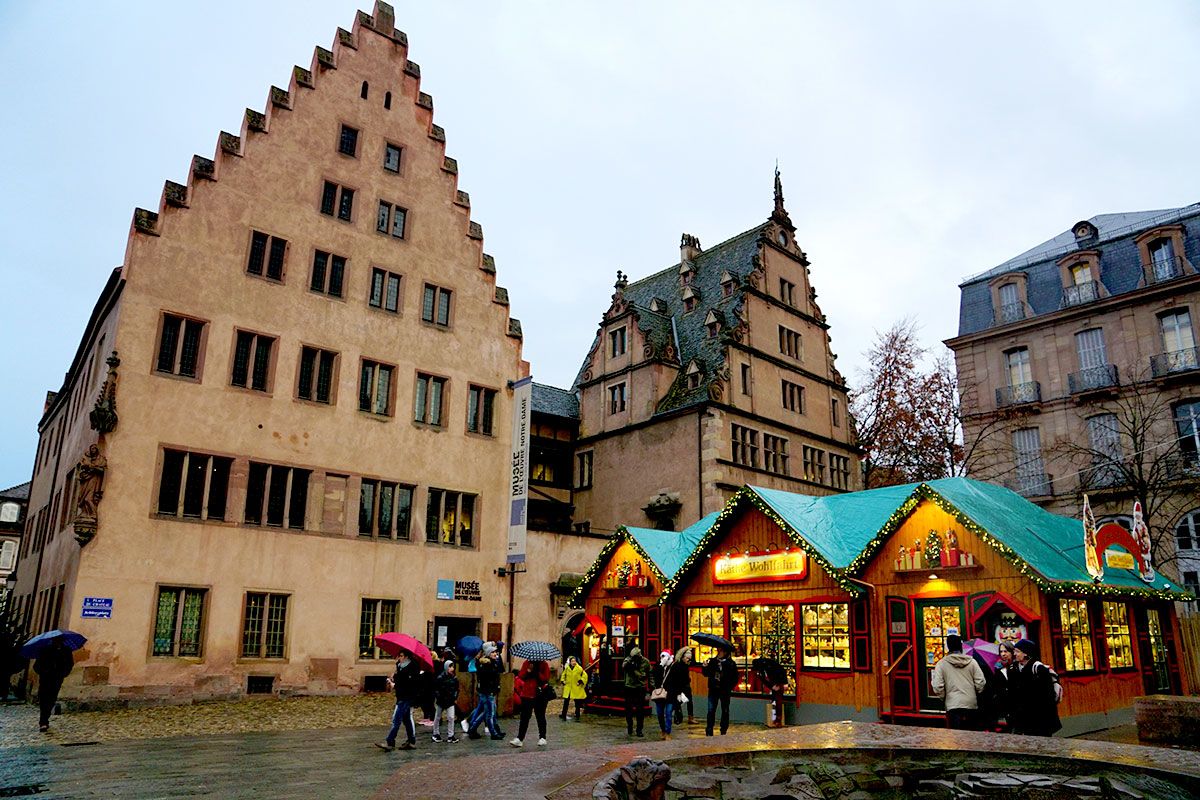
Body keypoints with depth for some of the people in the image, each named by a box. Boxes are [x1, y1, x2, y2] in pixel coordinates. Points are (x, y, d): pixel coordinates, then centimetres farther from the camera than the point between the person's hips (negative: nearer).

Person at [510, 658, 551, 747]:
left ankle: (542, 738, 18)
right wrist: (528, 671, -16)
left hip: (540, 696, -2)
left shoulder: (544, 665, -3)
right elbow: (521, 677, 0)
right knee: (524, 717, 0)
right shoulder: (526, 663, 6)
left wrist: (536, 672, -19)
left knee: (540, 717, 9)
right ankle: (520, 739, 0)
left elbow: (545, 679, -12)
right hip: (526, 695, 2)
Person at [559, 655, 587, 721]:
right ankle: (563, 716, 15)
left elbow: (585, 676, -4)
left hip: (577, 689, -2)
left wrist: (580, 681, -13)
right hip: (568, 688, 2)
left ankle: (577, 717, 16)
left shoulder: (579, 668, -10)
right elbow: (563, 675, 17)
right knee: (566, 702, 5)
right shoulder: (567, 668, 0)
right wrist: (563, 681, 3)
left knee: (577, 703, 5)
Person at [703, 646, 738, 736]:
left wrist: (730, 687, -11)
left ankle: (723, 731, 21)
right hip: (713, 689, 2)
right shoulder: (712, 661, 3)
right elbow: (706, 674, 9)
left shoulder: (730, 663, -6)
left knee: (725, 711, 9)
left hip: (725, 691, -2)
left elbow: (735, 678, -3)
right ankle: (709, 731, 4)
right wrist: (705, 667, -10)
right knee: (711, 710, -2)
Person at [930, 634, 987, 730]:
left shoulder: (941, 664, -5)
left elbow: (938, 688, -8)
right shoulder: (971, 661, 1)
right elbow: (981, 683, -2)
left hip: (953, 705, -3)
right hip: (971, 704, 3)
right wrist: (976, 694, 16)